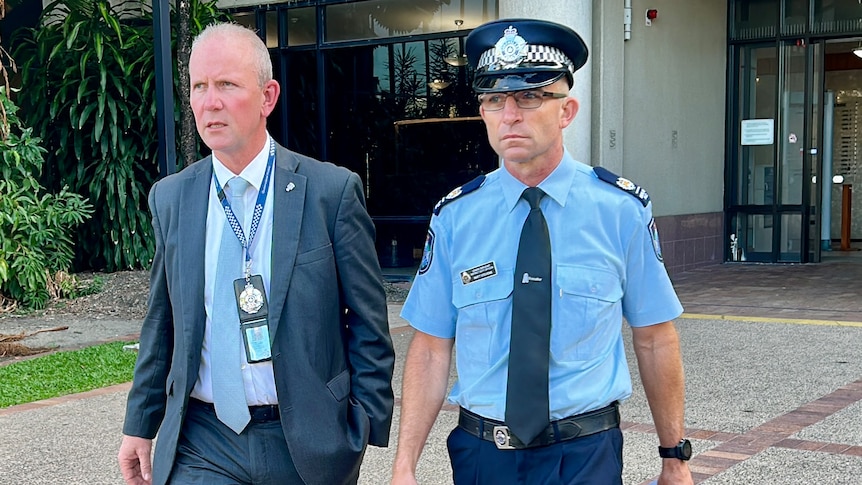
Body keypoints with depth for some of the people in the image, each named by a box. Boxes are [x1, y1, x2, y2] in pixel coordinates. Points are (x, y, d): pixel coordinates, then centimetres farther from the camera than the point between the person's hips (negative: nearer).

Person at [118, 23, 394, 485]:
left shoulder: (333, 190, -8)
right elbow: (160, 324, 11)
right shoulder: (169, 198, 3)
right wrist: (140, 425, 12)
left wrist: (368, 425, -6)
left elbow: (368, 322, -4)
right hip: (201, 448, 2)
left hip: (308, 442, -2)